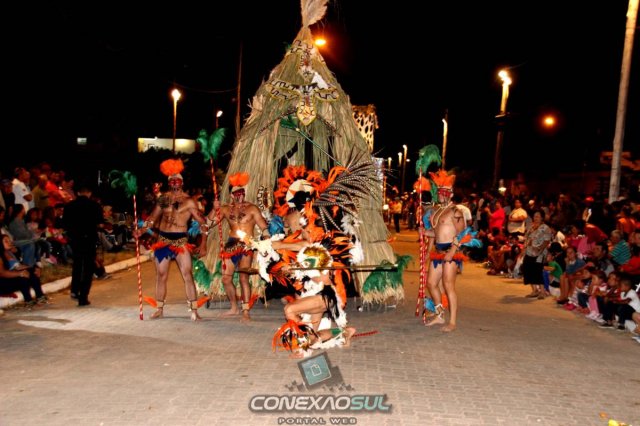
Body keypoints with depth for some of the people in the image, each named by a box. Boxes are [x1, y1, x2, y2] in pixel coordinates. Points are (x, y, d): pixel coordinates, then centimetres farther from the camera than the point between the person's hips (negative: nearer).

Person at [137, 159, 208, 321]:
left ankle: (194, 310, -5)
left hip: (181, 241, -4)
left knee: (187, 275, -10)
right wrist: (142, 230, -3)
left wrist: (203, 243, -12)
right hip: (163, 240, 4)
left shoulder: (188, 201, -3)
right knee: (161, 275, 9)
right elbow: (153, 218, 14)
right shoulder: (163, 198, 10)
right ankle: (159, 309, 21)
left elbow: (202, 222, -5)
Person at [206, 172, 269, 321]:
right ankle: (234, 307, 24)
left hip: (246, 246, -5)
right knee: (226, 278, 7)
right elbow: (208, 223, 6)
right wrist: (214, 209, -8)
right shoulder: (226, 209, 9)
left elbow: (264, 227, -5)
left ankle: (245, 311, -6)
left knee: (243, 278, -13)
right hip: (231, 244, 5)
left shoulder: (252, 208, -1)